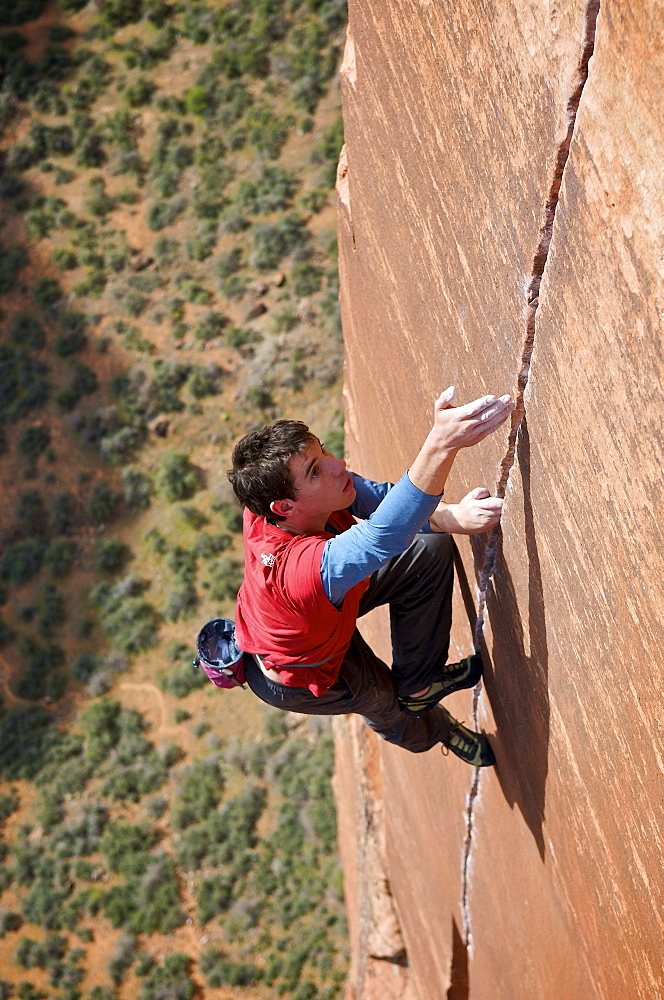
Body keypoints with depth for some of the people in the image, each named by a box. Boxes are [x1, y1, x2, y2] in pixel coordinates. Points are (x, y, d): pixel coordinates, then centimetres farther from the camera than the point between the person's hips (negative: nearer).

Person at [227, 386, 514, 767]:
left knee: (433, 549, 0)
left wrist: (453, 517, -44)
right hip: (296, 679, -6)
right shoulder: (295, 567, -51)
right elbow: (386, 534, -68)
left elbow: (380, 497, -24)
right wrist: (442, 444, -80)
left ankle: (419, 684, 17)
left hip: (326, 605, 7)